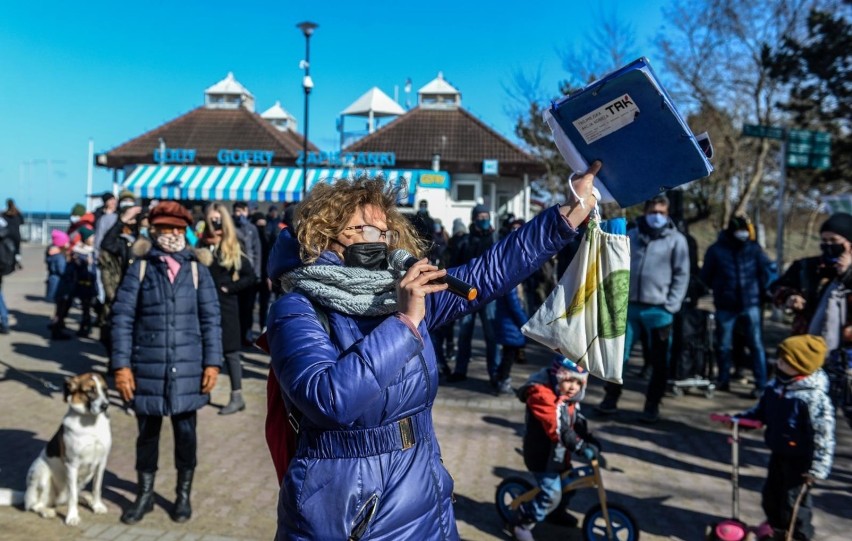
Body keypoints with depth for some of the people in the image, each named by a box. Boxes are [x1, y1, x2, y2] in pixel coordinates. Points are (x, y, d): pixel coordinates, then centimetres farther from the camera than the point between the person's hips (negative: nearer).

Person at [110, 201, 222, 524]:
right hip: (147, 367, 0)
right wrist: (121, 365, -8)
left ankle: (183, 494, 29)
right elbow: (122, 317, -2)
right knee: (147, 432, 12)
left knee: (185, 433, 10)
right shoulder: (140, 268, 1)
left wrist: (212, 363, -4)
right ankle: (144, 494, 31)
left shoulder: (196, 270, 4)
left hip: (187, 368, 1)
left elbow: (210, 319, 3)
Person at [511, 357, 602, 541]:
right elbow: (558, 429, -35)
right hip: (542, 454, -9)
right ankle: (521, 522, 8)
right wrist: (581, 447, -40)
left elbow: (576, 419, 7)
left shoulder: (569, 395, 5)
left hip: (559, 452, 9)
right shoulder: (542, 395, -27)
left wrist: (590, 439, -9)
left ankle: (557, 513, 47)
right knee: (552, 494, -11)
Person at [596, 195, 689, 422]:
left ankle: (652, 405, 18)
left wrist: (670, 306, -10)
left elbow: (681, 275, -2)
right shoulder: (630, 236, 10)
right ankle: (611, 398, 18)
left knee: (659, 362, 6)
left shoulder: (676, 240, 1)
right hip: (629, 307, 2)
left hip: (658, 311, -2)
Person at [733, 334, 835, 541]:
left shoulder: (814, 397, -28)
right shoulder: (775, 386, -4)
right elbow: (761, 410, 13)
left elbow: (823, 435, -24)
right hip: (778, 453, 8)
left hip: (799, 459, -8)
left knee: (794, 499, 7)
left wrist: (817, 467, -23)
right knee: (771, 492, 22)